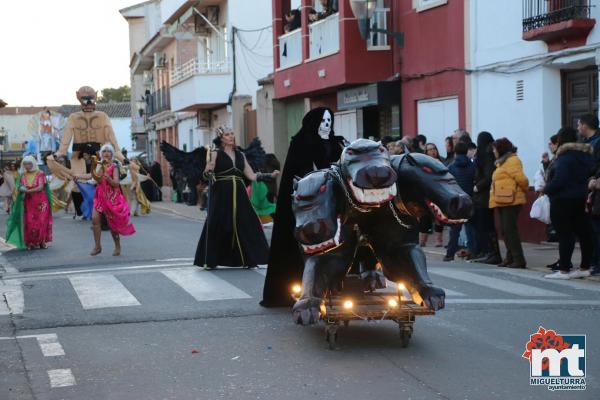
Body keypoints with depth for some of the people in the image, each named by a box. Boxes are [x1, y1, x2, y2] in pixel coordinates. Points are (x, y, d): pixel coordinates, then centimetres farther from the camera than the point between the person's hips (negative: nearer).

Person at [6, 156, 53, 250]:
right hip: (29, 202, 3)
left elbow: (41, 187, -13)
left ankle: (42, 241, 4)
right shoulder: (23, 176, 8)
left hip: (40, 202, -3)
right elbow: (20, 187, 10)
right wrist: (21, 189, -14)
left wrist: (28, 191, -22)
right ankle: (31, 242, 2)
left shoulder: (40, 174, -5)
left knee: (42, 222, -5)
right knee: (30, 222, -3)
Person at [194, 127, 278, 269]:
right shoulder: (215, 154, 2)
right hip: (221, 195, -4)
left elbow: (251, 176, 13)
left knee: (245, 225, -1)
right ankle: (210, 261, 7)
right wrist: (209, 170, -27)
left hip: (239, 195, 4)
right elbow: (206, 175, -5)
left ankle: (247, 260, 5)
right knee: (218, 226, -3)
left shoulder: (240, 155, 14)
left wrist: (270, 175, 6)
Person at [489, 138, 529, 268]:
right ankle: (510, 258, 16)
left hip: (511, 201, -10)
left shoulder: (512, 161, -11)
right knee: (504, 230, 10)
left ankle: (519, 260, -10)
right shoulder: (502, 162, 21)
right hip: (502, 201, 10)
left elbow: (521, 178, -18)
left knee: (510, 229, -11)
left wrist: (525, 189, -2)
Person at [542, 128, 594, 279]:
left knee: (565, 234, -7)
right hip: (580, 198, 9)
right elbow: (589, 176, 16)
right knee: (583, 232, 10)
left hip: (563, 200, -9)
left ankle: (564, 270, -5)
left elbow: (559, 180, -22)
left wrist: (546, 189, -8)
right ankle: (585, 268, 15)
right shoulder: (586, 155, 10)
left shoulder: (565, 157, -17)